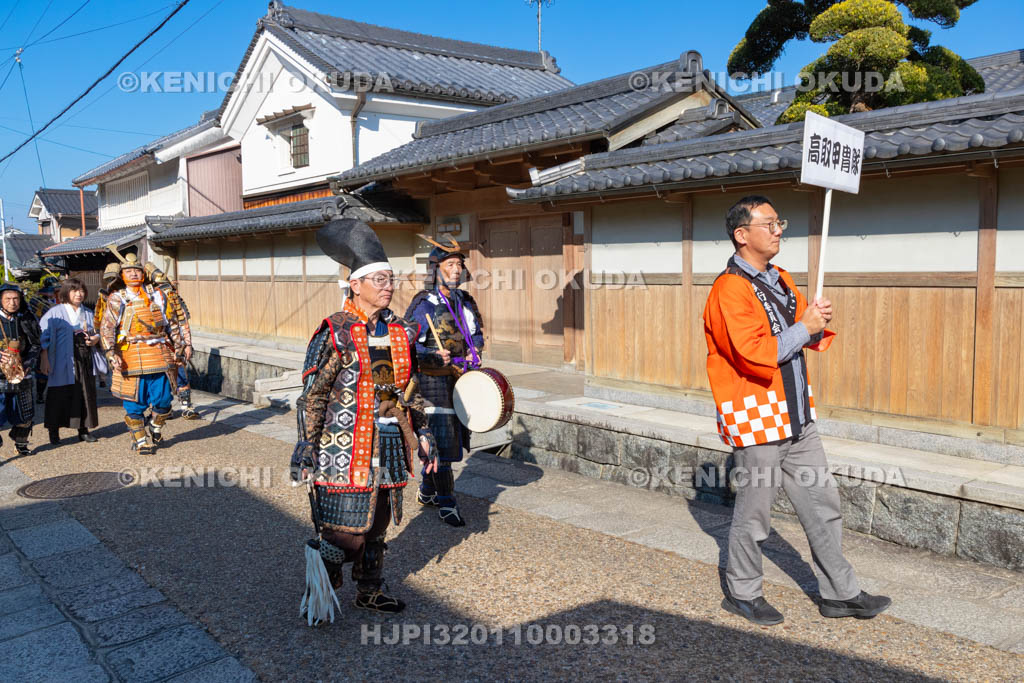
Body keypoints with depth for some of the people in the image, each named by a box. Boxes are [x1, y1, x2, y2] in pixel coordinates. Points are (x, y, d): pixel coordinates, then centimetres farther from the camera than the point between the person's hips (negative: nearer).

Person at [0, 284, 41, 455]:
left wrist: (27, 366, -9)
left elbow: (35, 346, 5)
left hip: (21, 376, 3)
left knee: (25, 416, 13)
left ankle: (21, 445, 33)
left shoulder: (26, 320, 4)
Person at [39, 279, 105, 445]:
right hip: (63, 361, -5)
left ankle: (83, 430, 15)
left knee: (86, 394, 5)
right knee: (60, 395, -2)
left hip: (85, 361, 5)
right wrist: (44, 358, -15)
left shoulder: (88, 313, 15)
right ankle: (54, 431, 9)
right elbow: (44, 336, -6)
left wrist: (95, 339, -1)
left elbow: (96, 332, 23)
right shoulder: (55, 313, -2)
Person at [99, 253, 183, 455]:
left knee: (163, 399, 2)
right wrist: (112, 354, -12)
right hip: (131, 358, -2)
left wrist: (177, 348, 11)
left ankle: (155, 431, 28)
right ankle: (140, 440, 15)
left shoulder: (158, 295, 12)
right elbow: (106, 328, -1)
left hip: (159, 355, 2)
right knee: (134, 403, 1)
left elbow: (172, 323, 16)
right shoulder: (116, 299, 5)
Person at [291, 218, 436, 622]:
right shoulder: (335, 333, -10)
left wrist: (421, 433, 12)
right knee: (340, 527, -2)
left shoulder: (399, 331, 8)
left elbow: (409, 390, 16)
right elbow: (312, 395, -10)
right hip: (345, 446, -6)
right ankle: (317, 597, 19)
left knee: (377, 521, 16)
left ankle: (370, 592, 33)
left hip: (388, 445, 6)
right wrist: (306, 447, -13)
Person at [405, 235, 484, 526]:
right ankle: (446, 502, 4)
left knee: (452, 435, 15)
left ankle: (427, 490, 33)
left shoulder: (465, 301, 9)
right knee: (440, 438, -8)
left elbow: (476, 333, 23)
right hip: (433, 379, -7)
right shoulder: (424, 303, -12)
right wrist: (433, 357, -28)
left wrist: (475, 351, 3)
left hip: (459, 378, 7)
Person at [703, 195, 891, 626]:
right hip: (757, 420, -9)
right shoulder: (730, 289, -16)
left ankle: (840, 593, 27)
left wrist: (819, 324, -2)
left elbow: (812, 339, 20)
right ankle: (742, 593, 24)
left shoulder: (781, 280, 13)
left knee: (822, 503, 14)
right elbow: (757, 355, -25)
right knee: (754, 513, 4)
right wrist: (804, 327, -16)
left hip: (796, 416, 9)